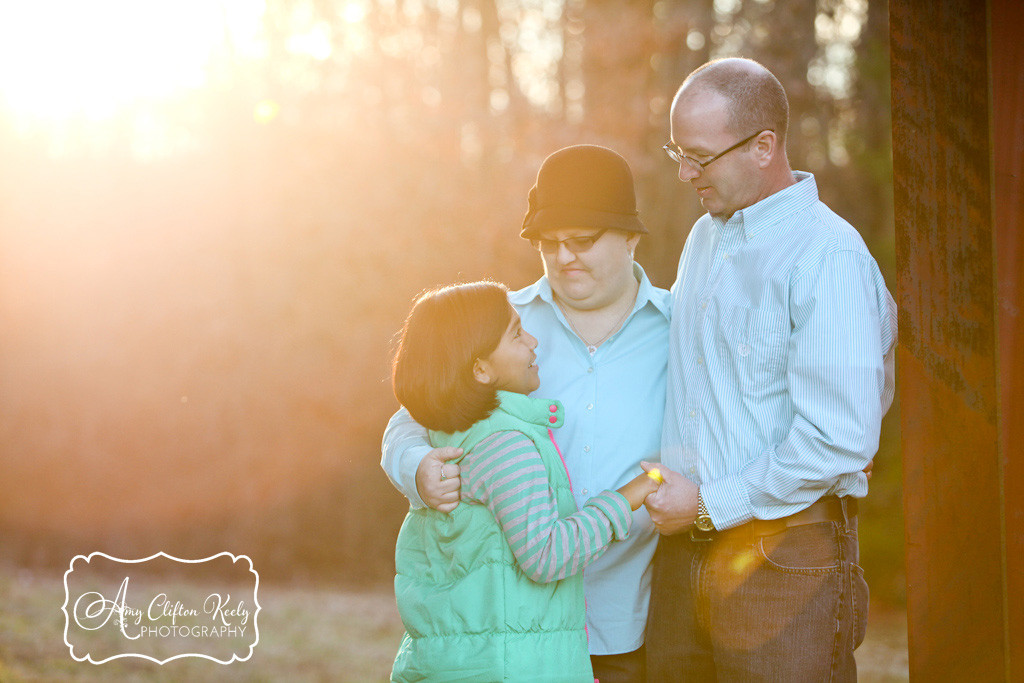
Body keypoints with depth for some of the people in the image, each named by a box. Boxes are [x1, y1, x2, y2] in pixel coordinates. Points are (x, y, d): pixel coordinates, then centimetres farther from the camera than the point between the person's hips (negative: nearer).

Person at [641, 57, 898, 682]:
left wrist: (711, 505, -14)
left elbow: (842, 439, -20)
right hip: (684, 551, 7)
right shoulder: (704, 238, 14)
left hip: (784, 559, -7)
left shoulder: (830, 259, -14)